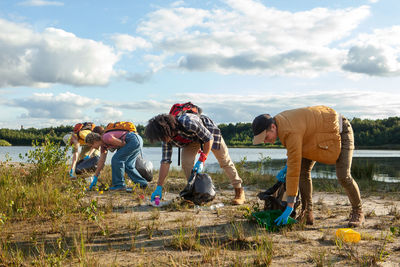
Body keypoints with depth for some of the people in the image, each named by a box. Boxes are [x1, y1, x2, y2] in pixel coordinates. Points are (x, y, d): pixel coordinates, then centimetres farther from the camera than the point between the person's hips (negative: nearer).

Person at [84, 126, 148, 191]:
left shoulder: (106, 138, -14)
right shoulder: (103, 145, 16)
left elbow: (123, 143, -12)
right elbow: (101, 162, 20)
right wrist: (95, 178, 22)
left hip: (134, 140, -10)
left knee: (116, 159, -8)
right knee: (127, 165, 15)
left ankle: (119, 185, -3)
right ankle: (142, 183, 19)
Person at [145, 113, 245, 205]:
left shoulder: (188, 122, -43)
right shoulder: (167, 137, -24)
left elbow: (209, 138, -31)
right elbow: (165, 161, -20)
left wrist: (201, 160, -32)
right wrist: (159, 187, -22)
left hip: (208, 131, -4)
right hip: (192, 138, 4)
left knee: (225, 162, 3)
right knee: (186, 163, -16)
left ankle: (239, 191, 18)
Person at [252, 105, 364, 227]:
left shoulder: (291, 133, -38)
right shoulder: (279, 120, -10)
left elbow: (294, 170, -38)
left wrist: (289, 206, -36)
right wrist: (287, 166, 1)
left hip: (340, 131, -9)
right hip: (322, 131, 9)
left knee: (343, 177, -17)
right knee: (303, 169, -6)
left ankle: (357, 212, 8)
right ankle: (307, 214, -1)